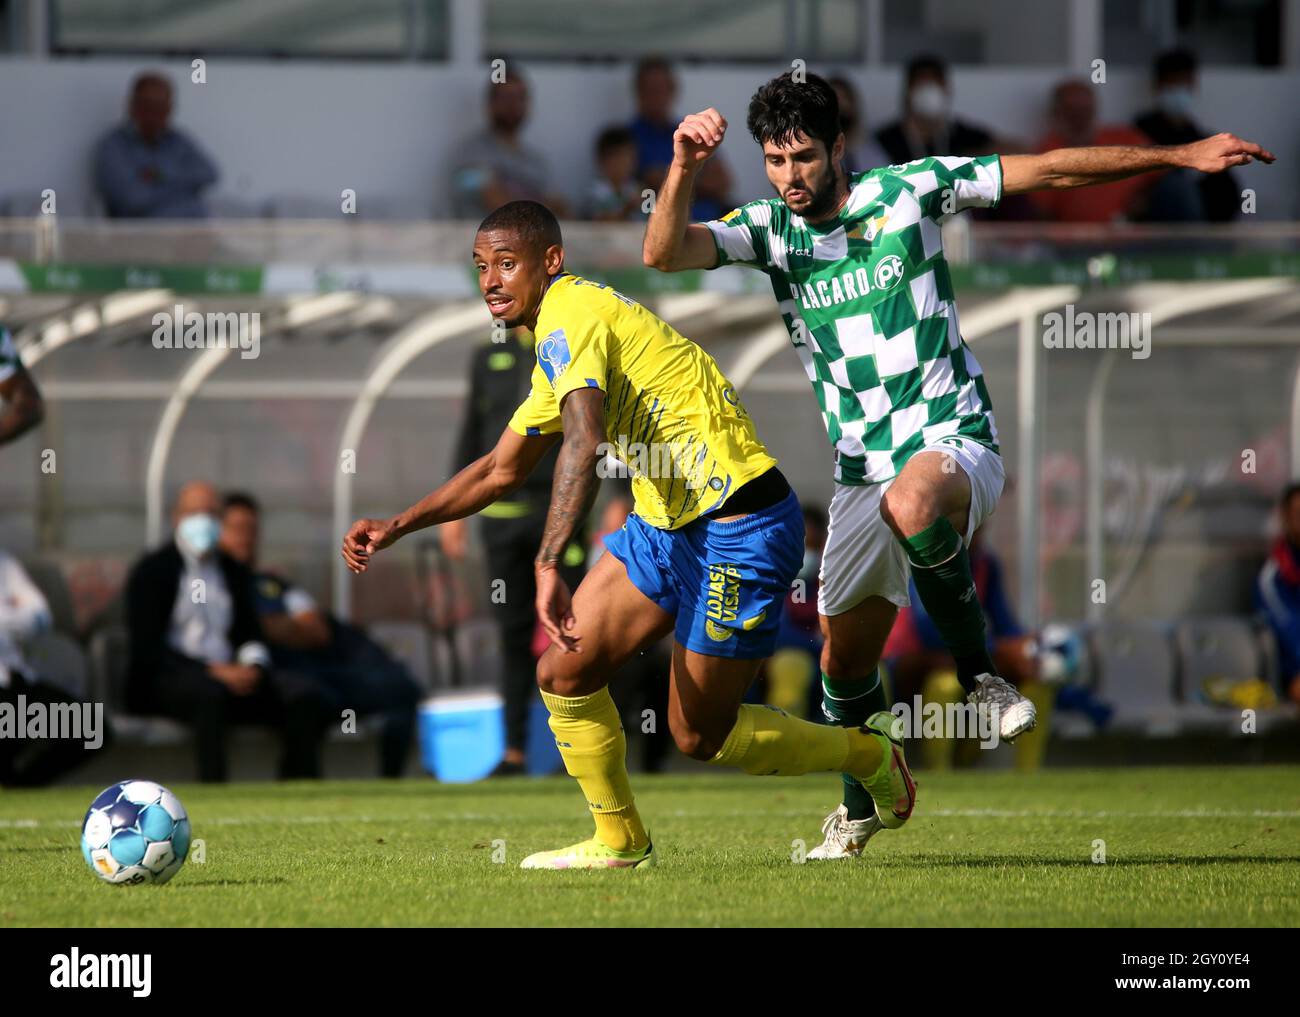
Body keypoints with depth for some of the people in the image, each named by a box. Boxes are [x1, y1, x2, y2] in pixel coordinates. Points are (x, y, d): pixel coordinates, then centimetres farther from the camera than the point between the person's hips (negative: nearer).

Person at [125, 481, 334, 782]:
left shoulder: (234, 573, 21)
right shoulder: (152, 571, 3)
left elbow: (250, 635, 16)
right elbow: (148, 648, -7)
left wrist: (252, 667, -9)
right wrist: (213, 670, -18)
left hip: (230, 675, 5)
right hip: (169, 679, -5)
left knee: (303, 693, -19)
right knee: (210, 691, -40)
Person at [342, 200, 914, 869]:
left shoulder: (569, 316, -17)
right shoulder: (559, 343, 15)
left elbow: (582, 444, -34)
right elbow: (502, 470, 28)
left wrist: (548, 565, -41)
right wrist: (395, 528, 22)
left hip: (738, 530, -9)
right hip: (667, 524, 9)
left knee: (699, 736, 0)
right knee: (564, 674, -1)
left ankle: (869, 753, 21)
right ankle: (619, 841, 14)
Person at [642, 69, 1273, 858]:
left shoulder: (907, 193, -4)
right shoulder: (768, 231, 2)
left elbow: (1052, 171, -1)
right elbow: (665, 253, -13)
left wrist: (1183, 156, -2)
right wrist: (685, 168, -32)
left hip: (954, 442, -4)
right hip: (863, 471, 4)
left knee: (910, 504, -40)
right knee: (845, 663, 8)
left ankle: (979, 673, -19)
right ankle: (861, 804, 36)